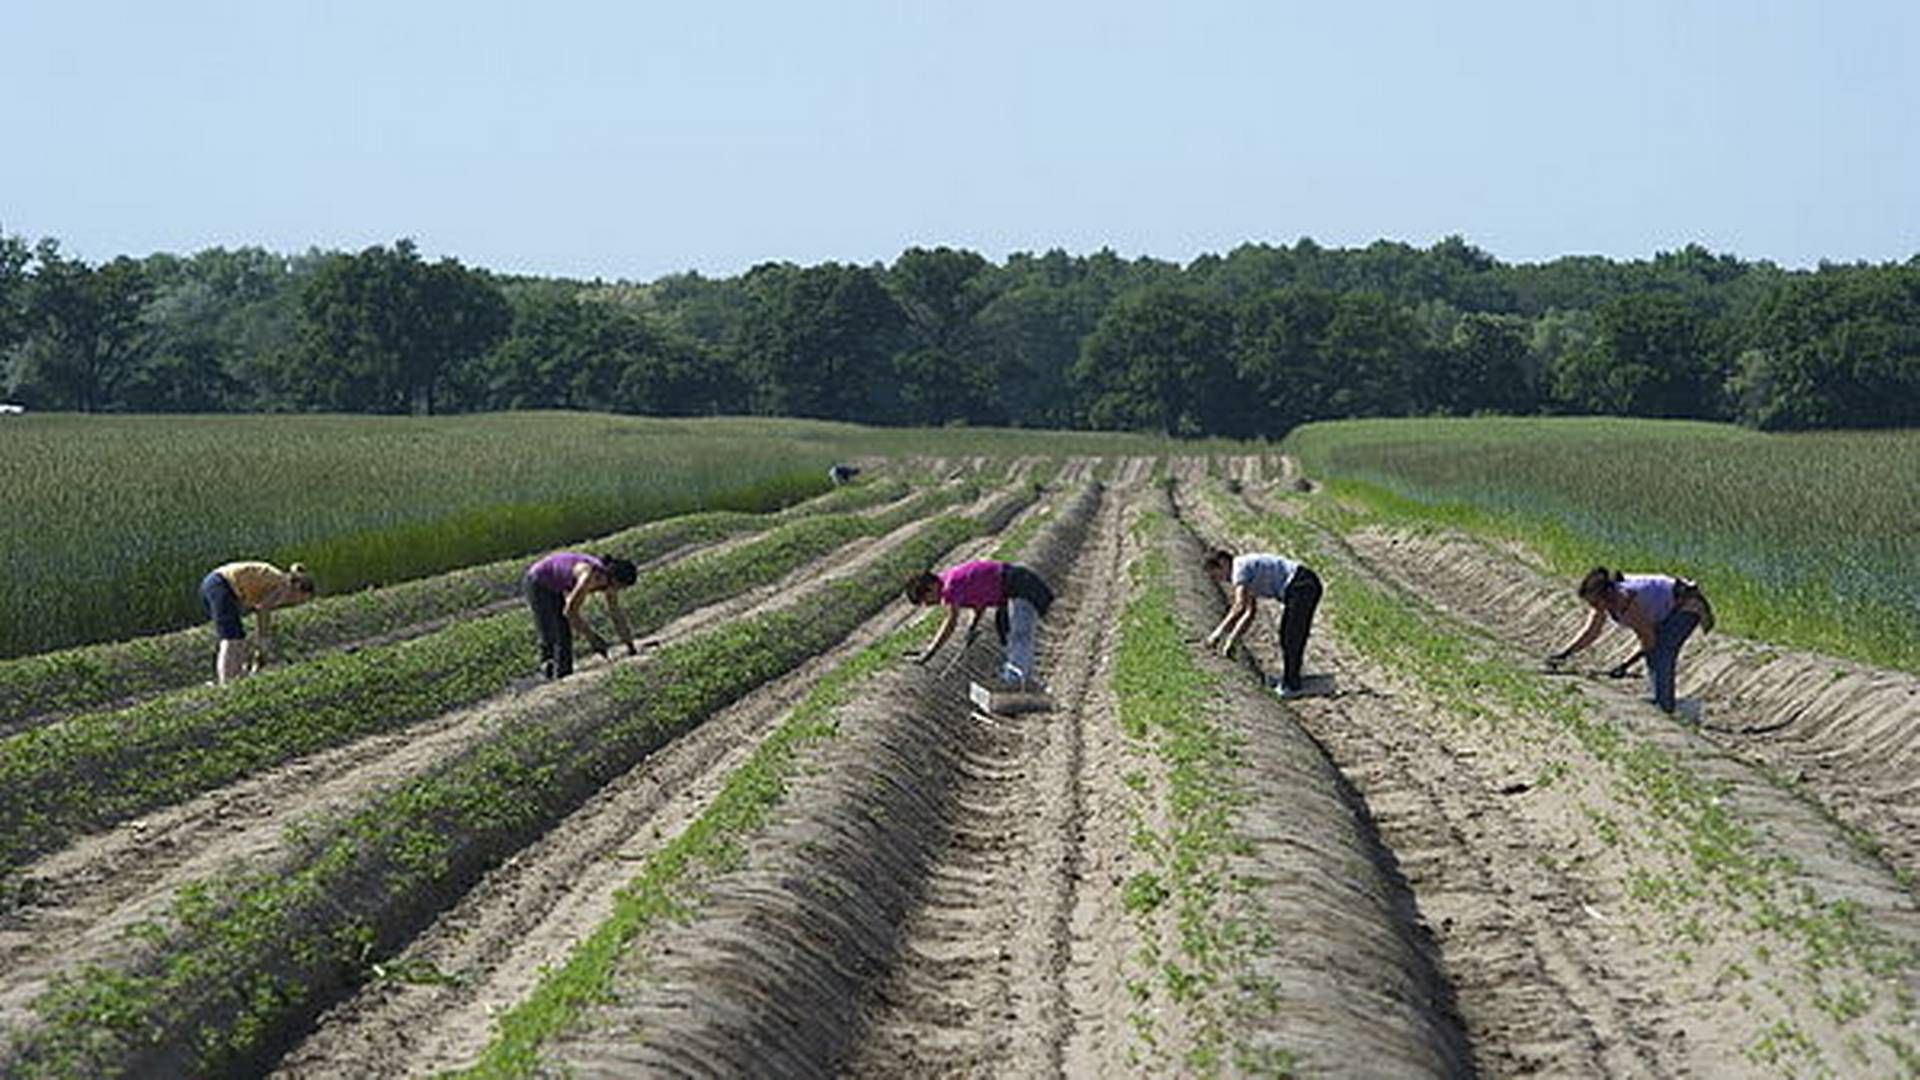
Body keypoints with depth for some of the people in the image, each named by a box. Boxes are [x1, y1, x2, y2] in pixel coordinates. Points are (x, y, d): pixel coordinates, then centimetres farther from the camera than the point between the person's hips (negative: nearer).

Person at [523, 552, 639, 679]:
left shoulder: (609, 580, -12)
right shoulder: (592, 576, -36)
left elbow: (617, 614, -1)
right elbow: (570, 610, -37)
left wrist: (630, 647, 1)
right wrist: (593, 639, -34)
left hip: (555, 587, 8)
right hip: (538, 582, -8)